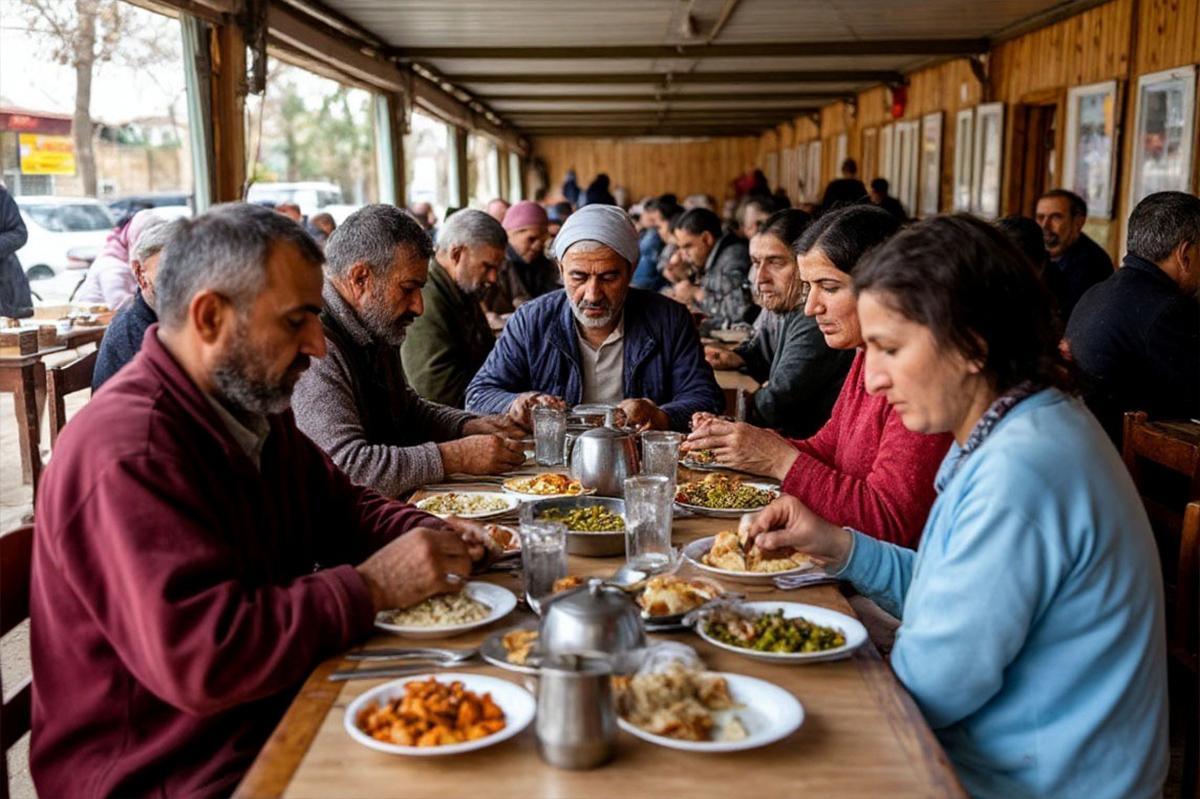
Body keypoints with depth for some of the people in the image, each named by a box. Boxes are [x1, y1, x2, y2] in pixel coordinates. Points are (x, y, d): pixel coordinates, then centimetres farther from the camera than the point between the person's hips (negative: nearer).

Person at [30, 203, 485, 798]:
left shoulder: (253, 406, 9)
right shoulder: (128, 451, -24)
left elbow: (337, 504, 21)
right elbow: (197, 657, -31)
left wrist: (427, 536, 0)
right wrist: (370, 588, -22)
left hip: (277, 715, 9)